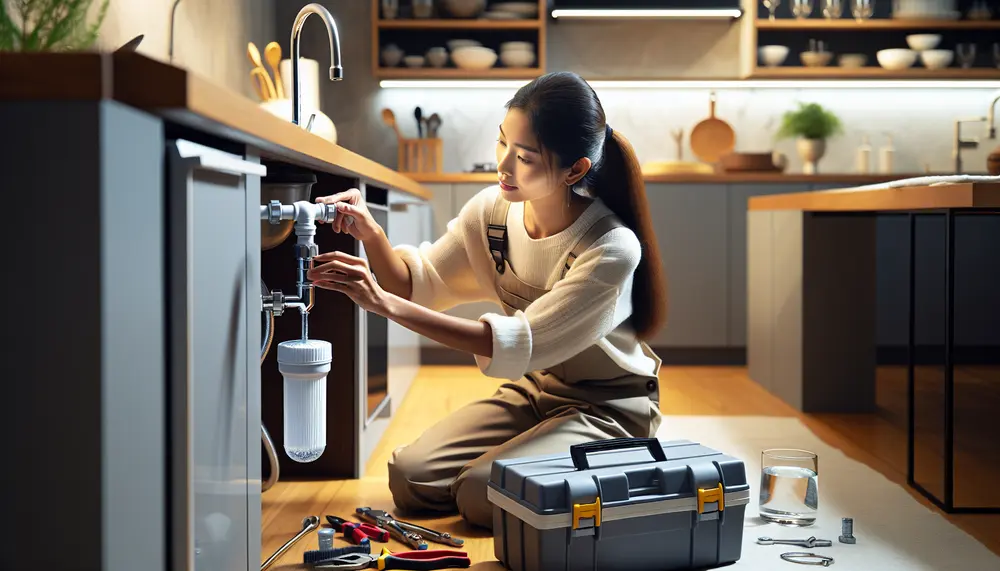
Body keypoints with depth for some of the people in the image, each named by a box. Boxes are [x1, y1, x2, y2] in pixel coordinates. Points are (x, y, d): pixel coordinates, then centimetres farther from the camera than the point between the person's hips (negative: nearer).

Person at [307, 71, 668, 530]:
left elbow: (522, 345, -33)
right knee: (410, 479, -7)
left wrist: (385, 304, -38)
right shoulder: (492, 210, -10)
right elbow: (420, 284, -2)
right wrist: (371, 236, -26)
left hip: (608, 405, -6)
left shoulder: (611, 249, -30)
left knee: (480, 496, -24)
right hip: (535, 388, 6)